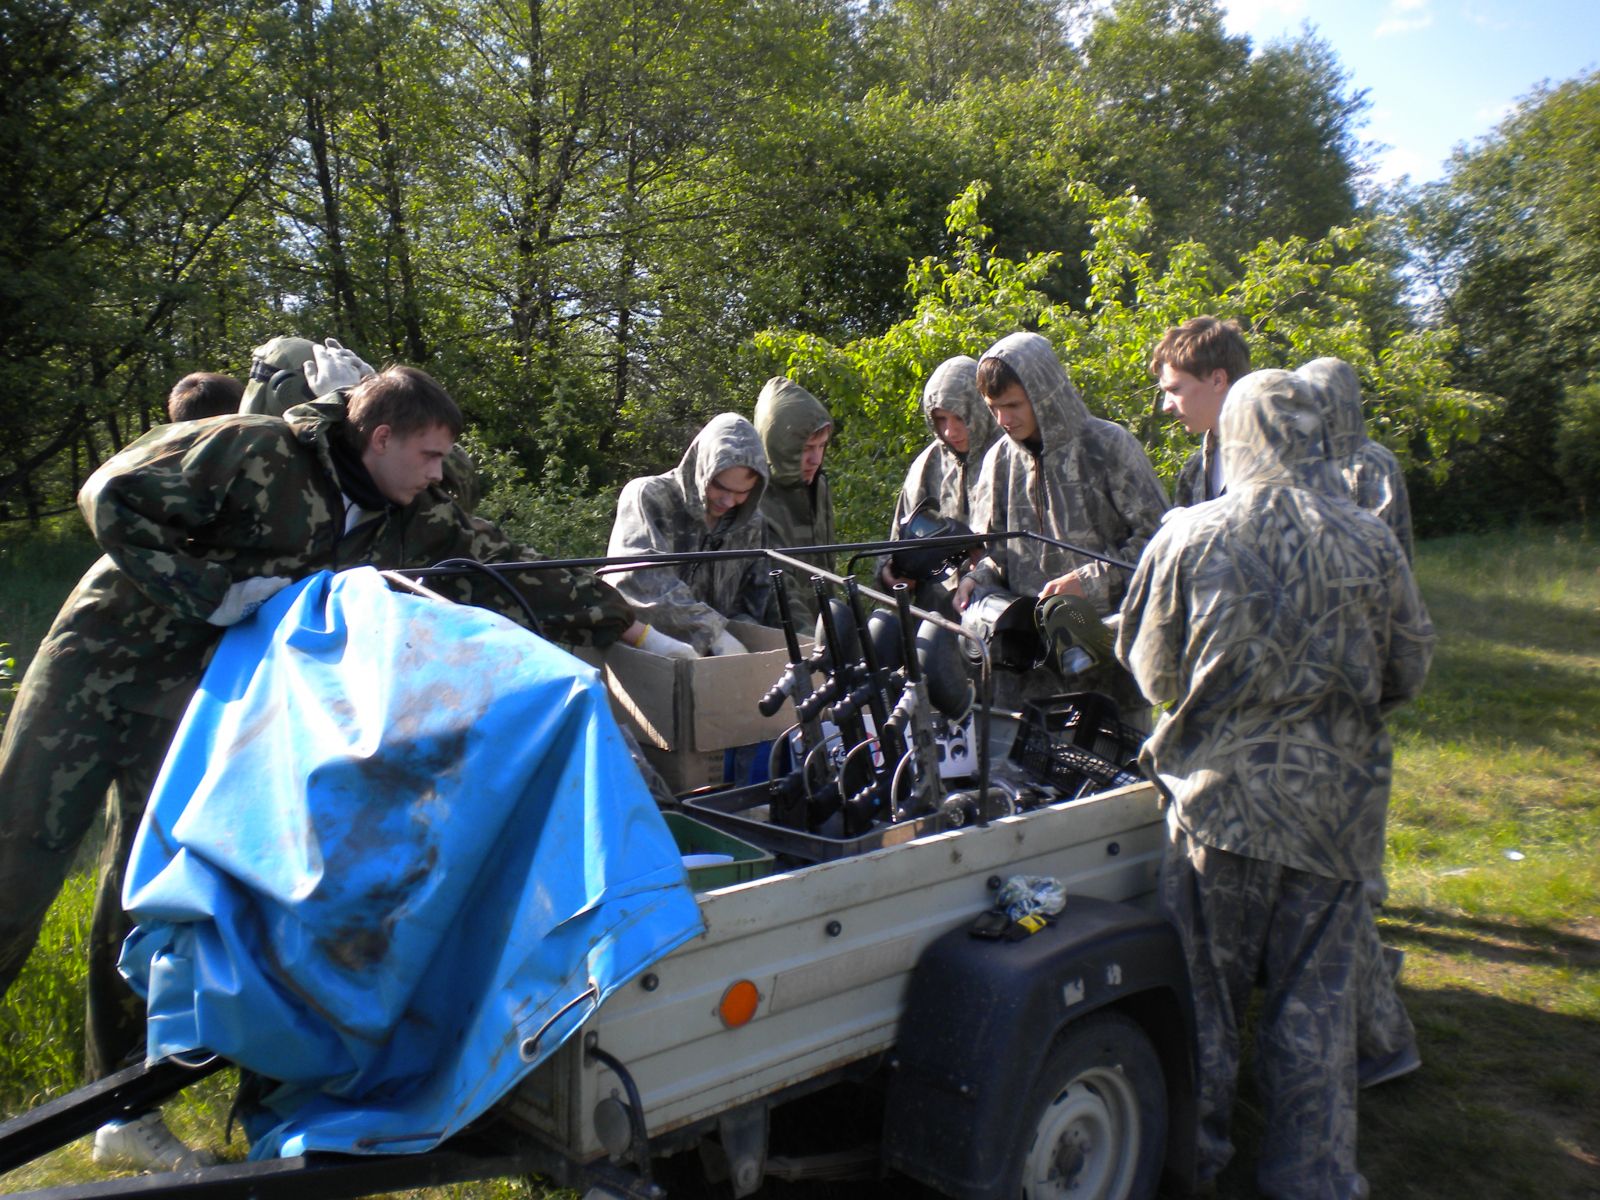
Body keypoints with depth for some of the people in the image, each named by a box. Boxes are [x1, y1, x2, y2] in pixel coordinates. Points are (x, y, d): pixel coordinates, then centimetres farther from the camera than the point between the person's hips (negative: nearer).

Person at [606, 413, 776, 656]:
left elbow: (756, 606, 11)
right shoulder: (649, 497, -7)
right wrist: (712, 631, -25)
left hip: (717, 661, 3)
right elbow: (642, 580, -21)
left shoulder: (751, 523, 7)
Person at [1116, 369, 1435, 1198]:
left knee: (1204, 985, 13)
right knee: (1317, 996, 13)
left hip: (1220, 792, -1)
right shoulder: (1371, 544, -4)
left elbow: (1153, 672, 1)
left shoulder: (1190, 538, -8)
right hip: (1335, 798, 2)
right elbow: (1408, 672, 8)